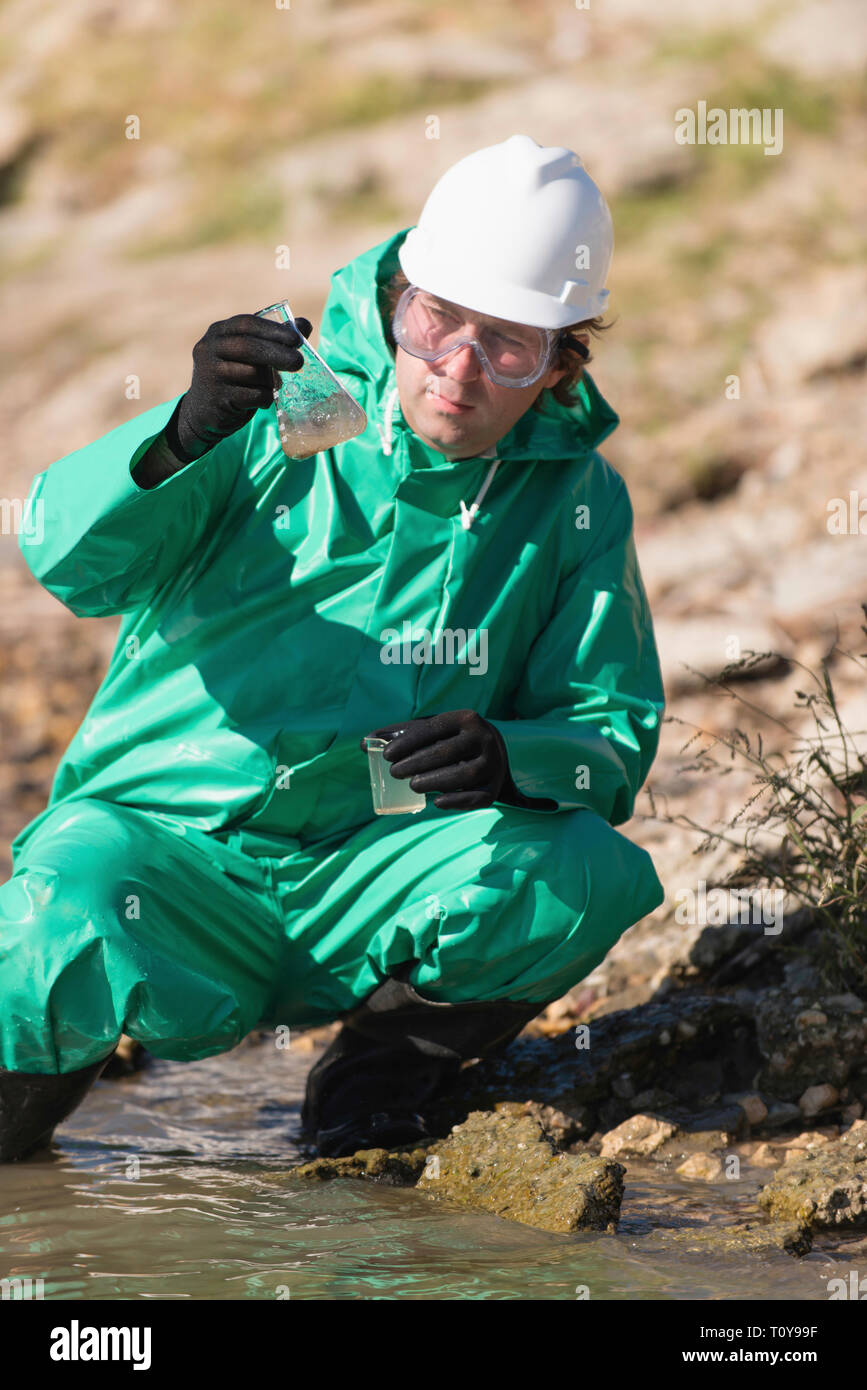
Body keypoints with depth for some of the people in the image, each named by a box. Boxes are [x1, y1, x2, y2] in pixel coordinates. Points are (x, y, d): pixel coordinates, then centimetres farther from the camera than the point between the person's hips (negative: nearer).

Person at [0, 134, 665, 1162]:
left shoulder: (577, 498, 4)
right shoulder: (288, 404, -3)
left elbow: (614, 730, 3)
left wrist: (511, 759, -22)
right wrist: (186, 436, -35)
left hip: (367, 880, 2)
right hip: (165, 832, -2)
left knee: (593, 874, -26)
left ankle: (403, 1042, 3)